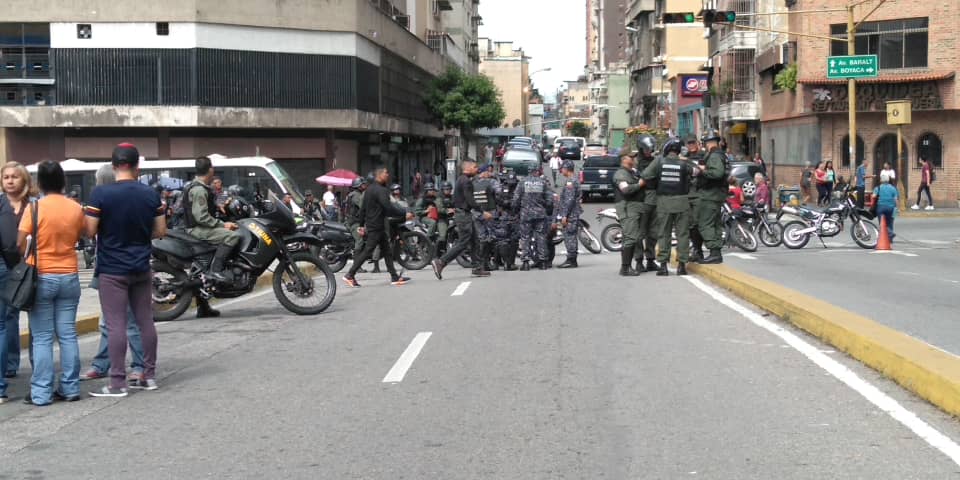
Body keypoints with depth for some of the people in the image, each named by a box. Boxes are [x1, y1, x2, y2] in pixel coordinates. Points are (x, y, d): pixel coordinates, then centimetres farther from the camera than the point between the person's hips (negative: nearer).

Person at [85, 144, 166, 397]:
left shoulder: (101, 194, -12)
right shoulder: (150, 194, 0)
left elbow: (90, 231, -12)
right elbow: (160, 231, 4)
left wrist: (108, 230, 8)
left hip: (112, 269, -4)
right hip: (141, 268, 4)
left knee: (116, 325, -3)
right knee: (145, 321, 12)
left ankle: (118, 383, -3)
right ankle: (149, 376, 18)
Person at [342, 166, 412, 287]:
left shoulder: (369, 189, 15)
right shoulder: (380, 190, -16)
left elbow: (363, 208, 18)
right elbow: (389, 208, -25)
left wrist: (362, 225, 22)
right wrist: (404, 214, -20)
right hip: (376, 226, -10)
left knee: (387, 251, 10)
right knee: (367, 252, -6)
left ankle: (395, 277, 11)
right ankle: (350, 275, -1)